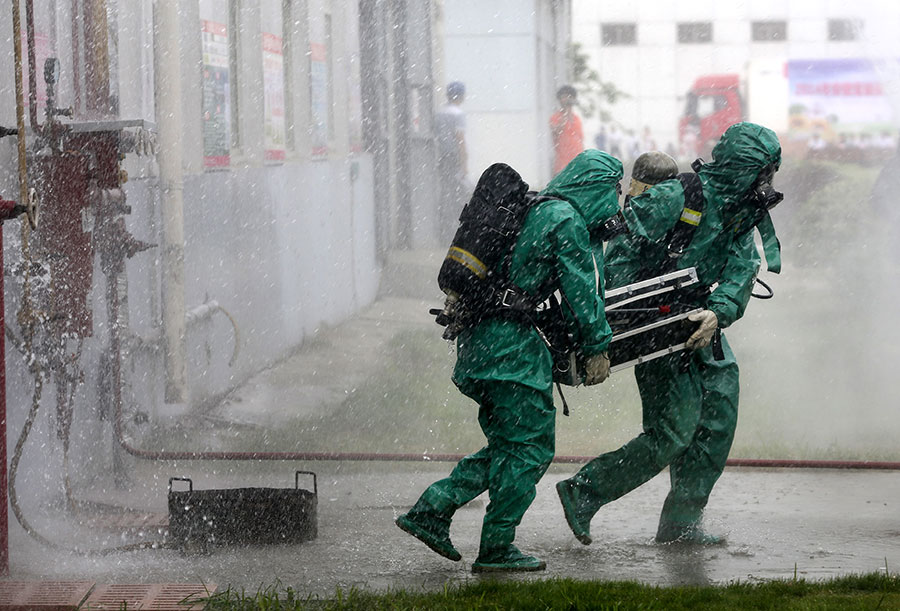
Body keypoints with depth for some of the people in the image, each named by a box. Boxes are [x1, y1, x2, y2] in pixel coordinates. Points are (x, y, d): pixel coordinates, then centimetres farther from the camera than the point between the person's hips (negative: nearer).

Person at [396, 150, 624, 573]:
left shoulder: (536, 209, 19)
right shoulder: (568, 221, -9)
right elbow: (581, 289, -9)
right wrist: (597, 347, -3)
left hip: (478, 339, 9)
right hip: (510, 343, -9)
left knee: (509, 444, 15)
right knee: (529, 446, -2)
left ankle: (431, 510, 10)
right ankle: (496, 549, 0)